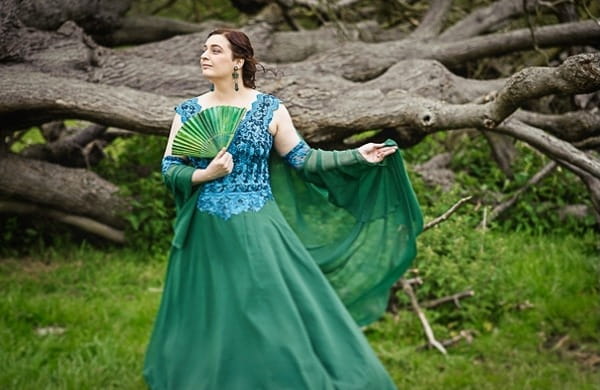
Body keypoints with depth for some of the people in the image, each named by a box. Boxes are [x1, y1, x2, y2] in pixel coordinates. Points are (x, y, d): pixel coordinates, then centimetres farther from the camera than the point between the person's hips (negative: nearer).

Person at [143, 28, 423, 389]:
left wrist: (357, 156, -2)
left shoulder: (269, 108, 0)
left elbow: (302, 159, 4)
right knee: (209, 327, 7)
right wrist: (205, 174, -16)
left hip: (257, 231, -2)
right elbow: (169, 169, 2)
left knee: (279, 315, -4)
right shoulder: (188, 111, 5)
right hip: (207, 235, 2)